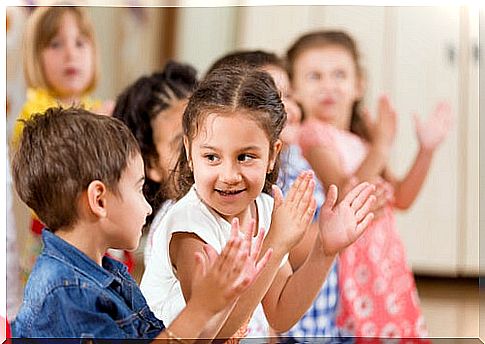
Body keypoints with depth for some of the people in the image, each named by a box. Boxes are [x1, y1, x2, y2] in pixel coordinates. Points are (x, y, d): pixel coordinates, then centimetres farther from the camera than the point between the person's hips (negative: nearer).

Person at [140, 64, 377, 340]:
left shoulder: (265, 209, -4)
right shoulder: (189, 224, -21)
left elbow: (280, 317, -1)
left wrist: (325, 251, -13)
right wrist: (275, 245, -29)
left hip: (243, 337, 5)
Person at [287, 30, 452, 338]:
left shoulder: (362, 139, 16)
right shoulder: (313, 135, -10)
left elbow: (401, 198, 17)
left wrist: (427, 149, 8)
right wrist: (380, 149, -31)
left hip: (383, 263, 8)